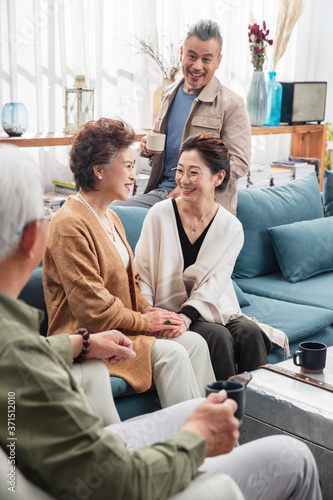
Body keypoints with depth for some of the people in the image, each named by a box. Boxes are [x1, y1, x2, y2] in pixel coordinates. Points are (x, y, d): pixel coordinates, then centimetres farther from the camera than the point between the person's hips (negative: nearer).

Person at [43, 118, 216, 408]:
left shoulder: (110, 218, 15)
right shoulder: (70, 225, -17)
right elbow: (92, 308, -20)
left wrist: (149, 310, -1)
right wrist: (145, 321, -12)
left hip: (122, 325, 9)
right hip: (85, 338, -9)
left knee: (195, 342, -10)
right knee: (171, 353, -24)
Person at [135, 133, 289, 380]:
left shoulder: (231, 227, -2)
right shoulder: (160, 215, -6)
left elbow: (215, 283, -10)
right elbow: (142, 272, -5)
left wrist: (185, 317, -26)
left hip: (213, 309, 2)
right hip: (169, 309, -2)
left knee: (249, 331, -26)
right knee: (218, 336, -27)